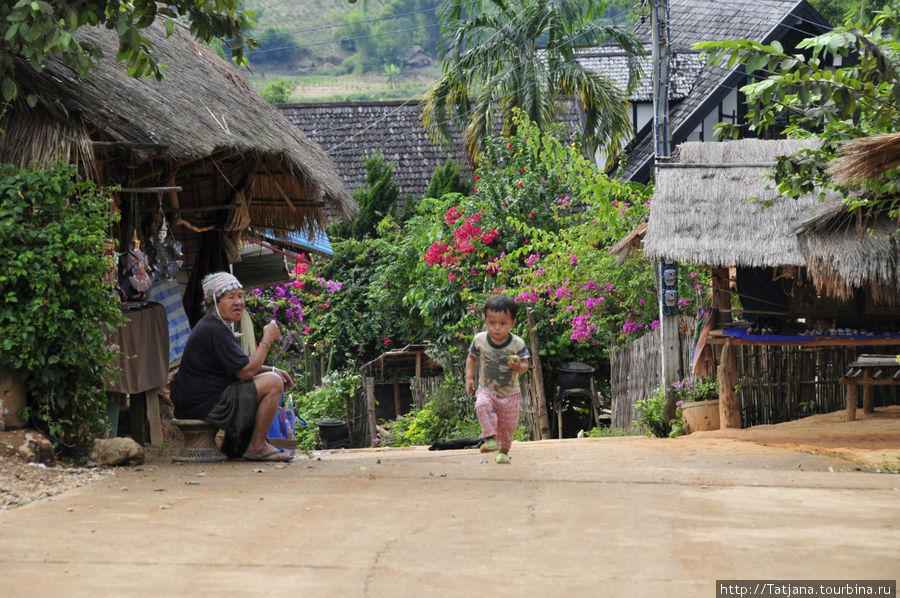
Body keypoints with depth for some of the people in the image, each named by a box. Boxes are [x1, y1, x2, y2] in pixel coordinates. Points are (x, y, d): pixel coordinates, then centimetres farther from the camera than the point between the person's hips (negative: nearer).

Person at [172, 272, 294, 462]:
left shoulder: (218, 326, 17)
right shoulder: (213, 330, -18)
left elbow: (240, 364, 25)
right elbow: (245, 371, -20)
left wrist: (272, 370, 12)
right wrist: (267, 339, -10)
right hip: (203, 407, -11)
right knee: (273, 384, -16)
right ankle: (256, 448, -8)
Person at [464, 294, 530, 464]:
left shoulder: (517, 344, -13)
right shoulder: (479, 340, -8)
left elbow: (525, 365, -8)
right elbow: (472, 358, 9)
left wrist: (518, 366, -31)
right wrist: (470, 378, 2)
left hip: (510, 393, 0)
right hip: (487, 390, 0)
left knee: (508, 425, 7)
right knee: (482, 405, -32)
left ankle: (504, 450, 31)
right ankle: (490, 439, -31)